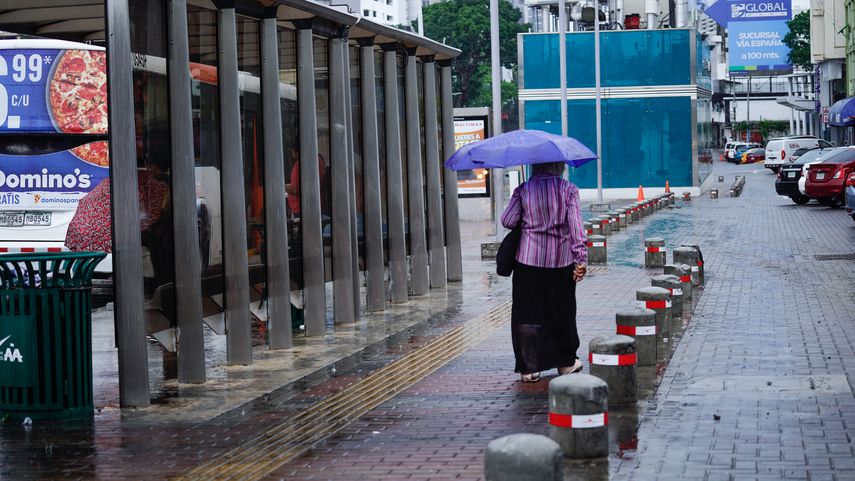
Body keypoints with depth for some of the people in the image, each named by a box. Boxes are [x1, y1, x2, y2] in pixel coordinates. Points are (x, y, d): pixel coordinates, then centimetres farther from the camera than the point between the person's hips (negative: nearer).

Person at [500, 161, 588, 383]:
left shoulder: (523, 190, -2)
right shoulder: (568, 190, -3)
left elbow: (507, 220, -5)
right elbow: (576, 225, -9)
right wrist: (581, 259, -8)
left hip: (529, 260, 0)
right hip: (561, 260, 0)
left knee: (528, 314, 6)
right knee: (562, 312, 15)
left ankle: (528, 367, 5)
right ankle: (566, 362, 26)